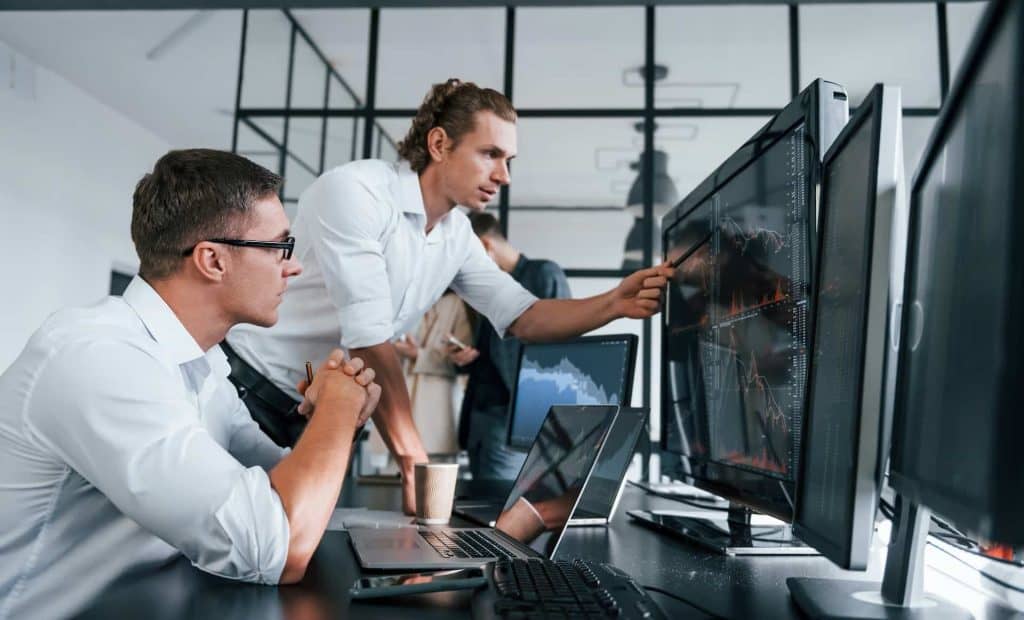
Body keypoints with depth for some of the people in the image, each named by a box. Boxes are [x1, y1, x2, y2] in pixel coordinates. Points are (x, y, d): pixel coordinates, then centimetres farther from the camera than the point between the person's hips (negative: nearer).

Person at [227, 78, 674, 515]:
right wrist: (415, 464, -27)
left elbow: (521, 317, 0)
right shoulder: (355, 190, -22)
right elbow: (368, 338, -27)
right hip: (248, 390, -6)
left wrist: (614, 303, -17)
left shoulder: (456, 235, 2)